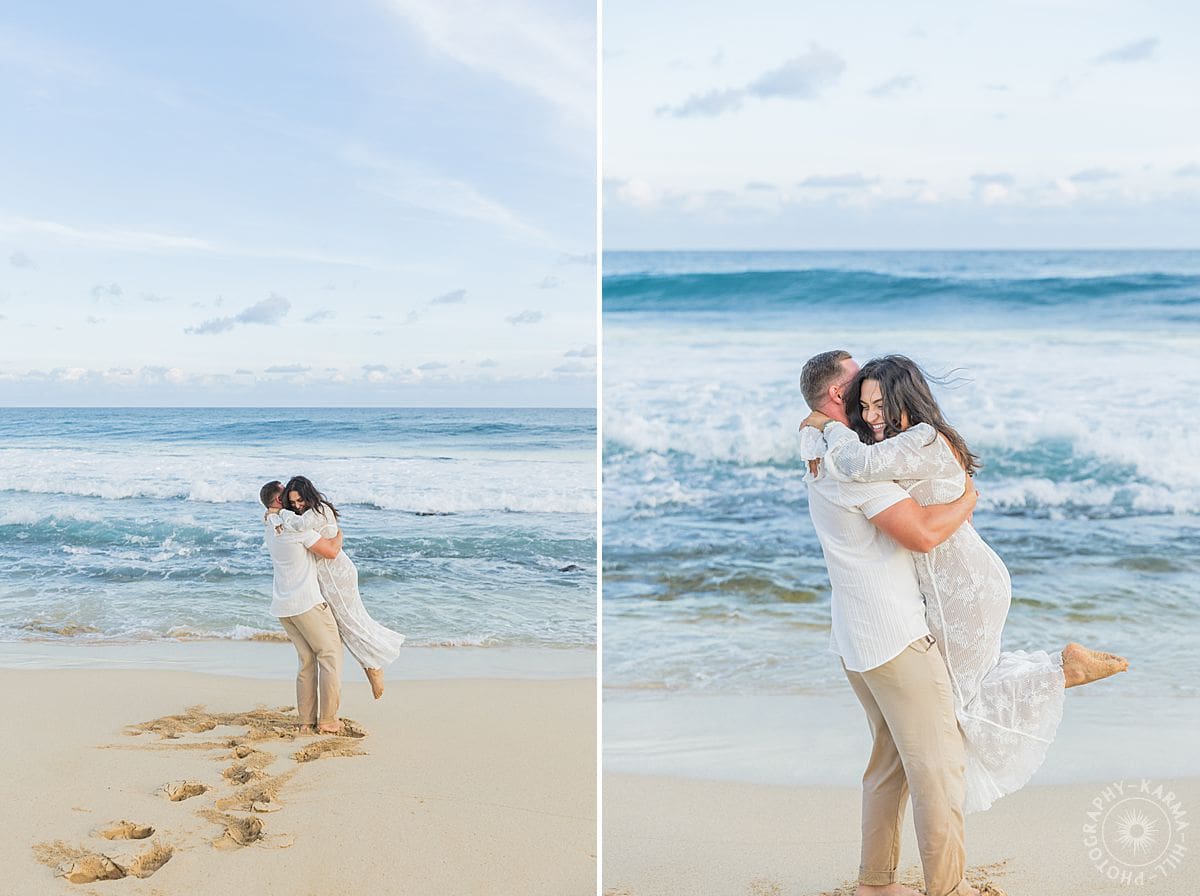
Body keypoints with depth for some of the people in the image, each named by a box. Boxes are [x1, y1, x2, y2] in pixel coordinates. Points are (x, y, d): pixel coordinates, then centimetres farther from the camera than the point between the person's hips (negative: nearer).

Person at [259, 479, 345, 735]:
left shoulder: (269, 527, 10)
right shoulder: (298, 526, -14)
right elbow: (331, 551, -11)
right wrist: (339, 536, 8)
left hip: (282, 606, 8)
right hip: (307, 603, -8)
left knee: (307, 660, 13)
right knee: (330, 654, 1)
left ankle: (306, 721, 11)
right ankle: (327, 721, -1)